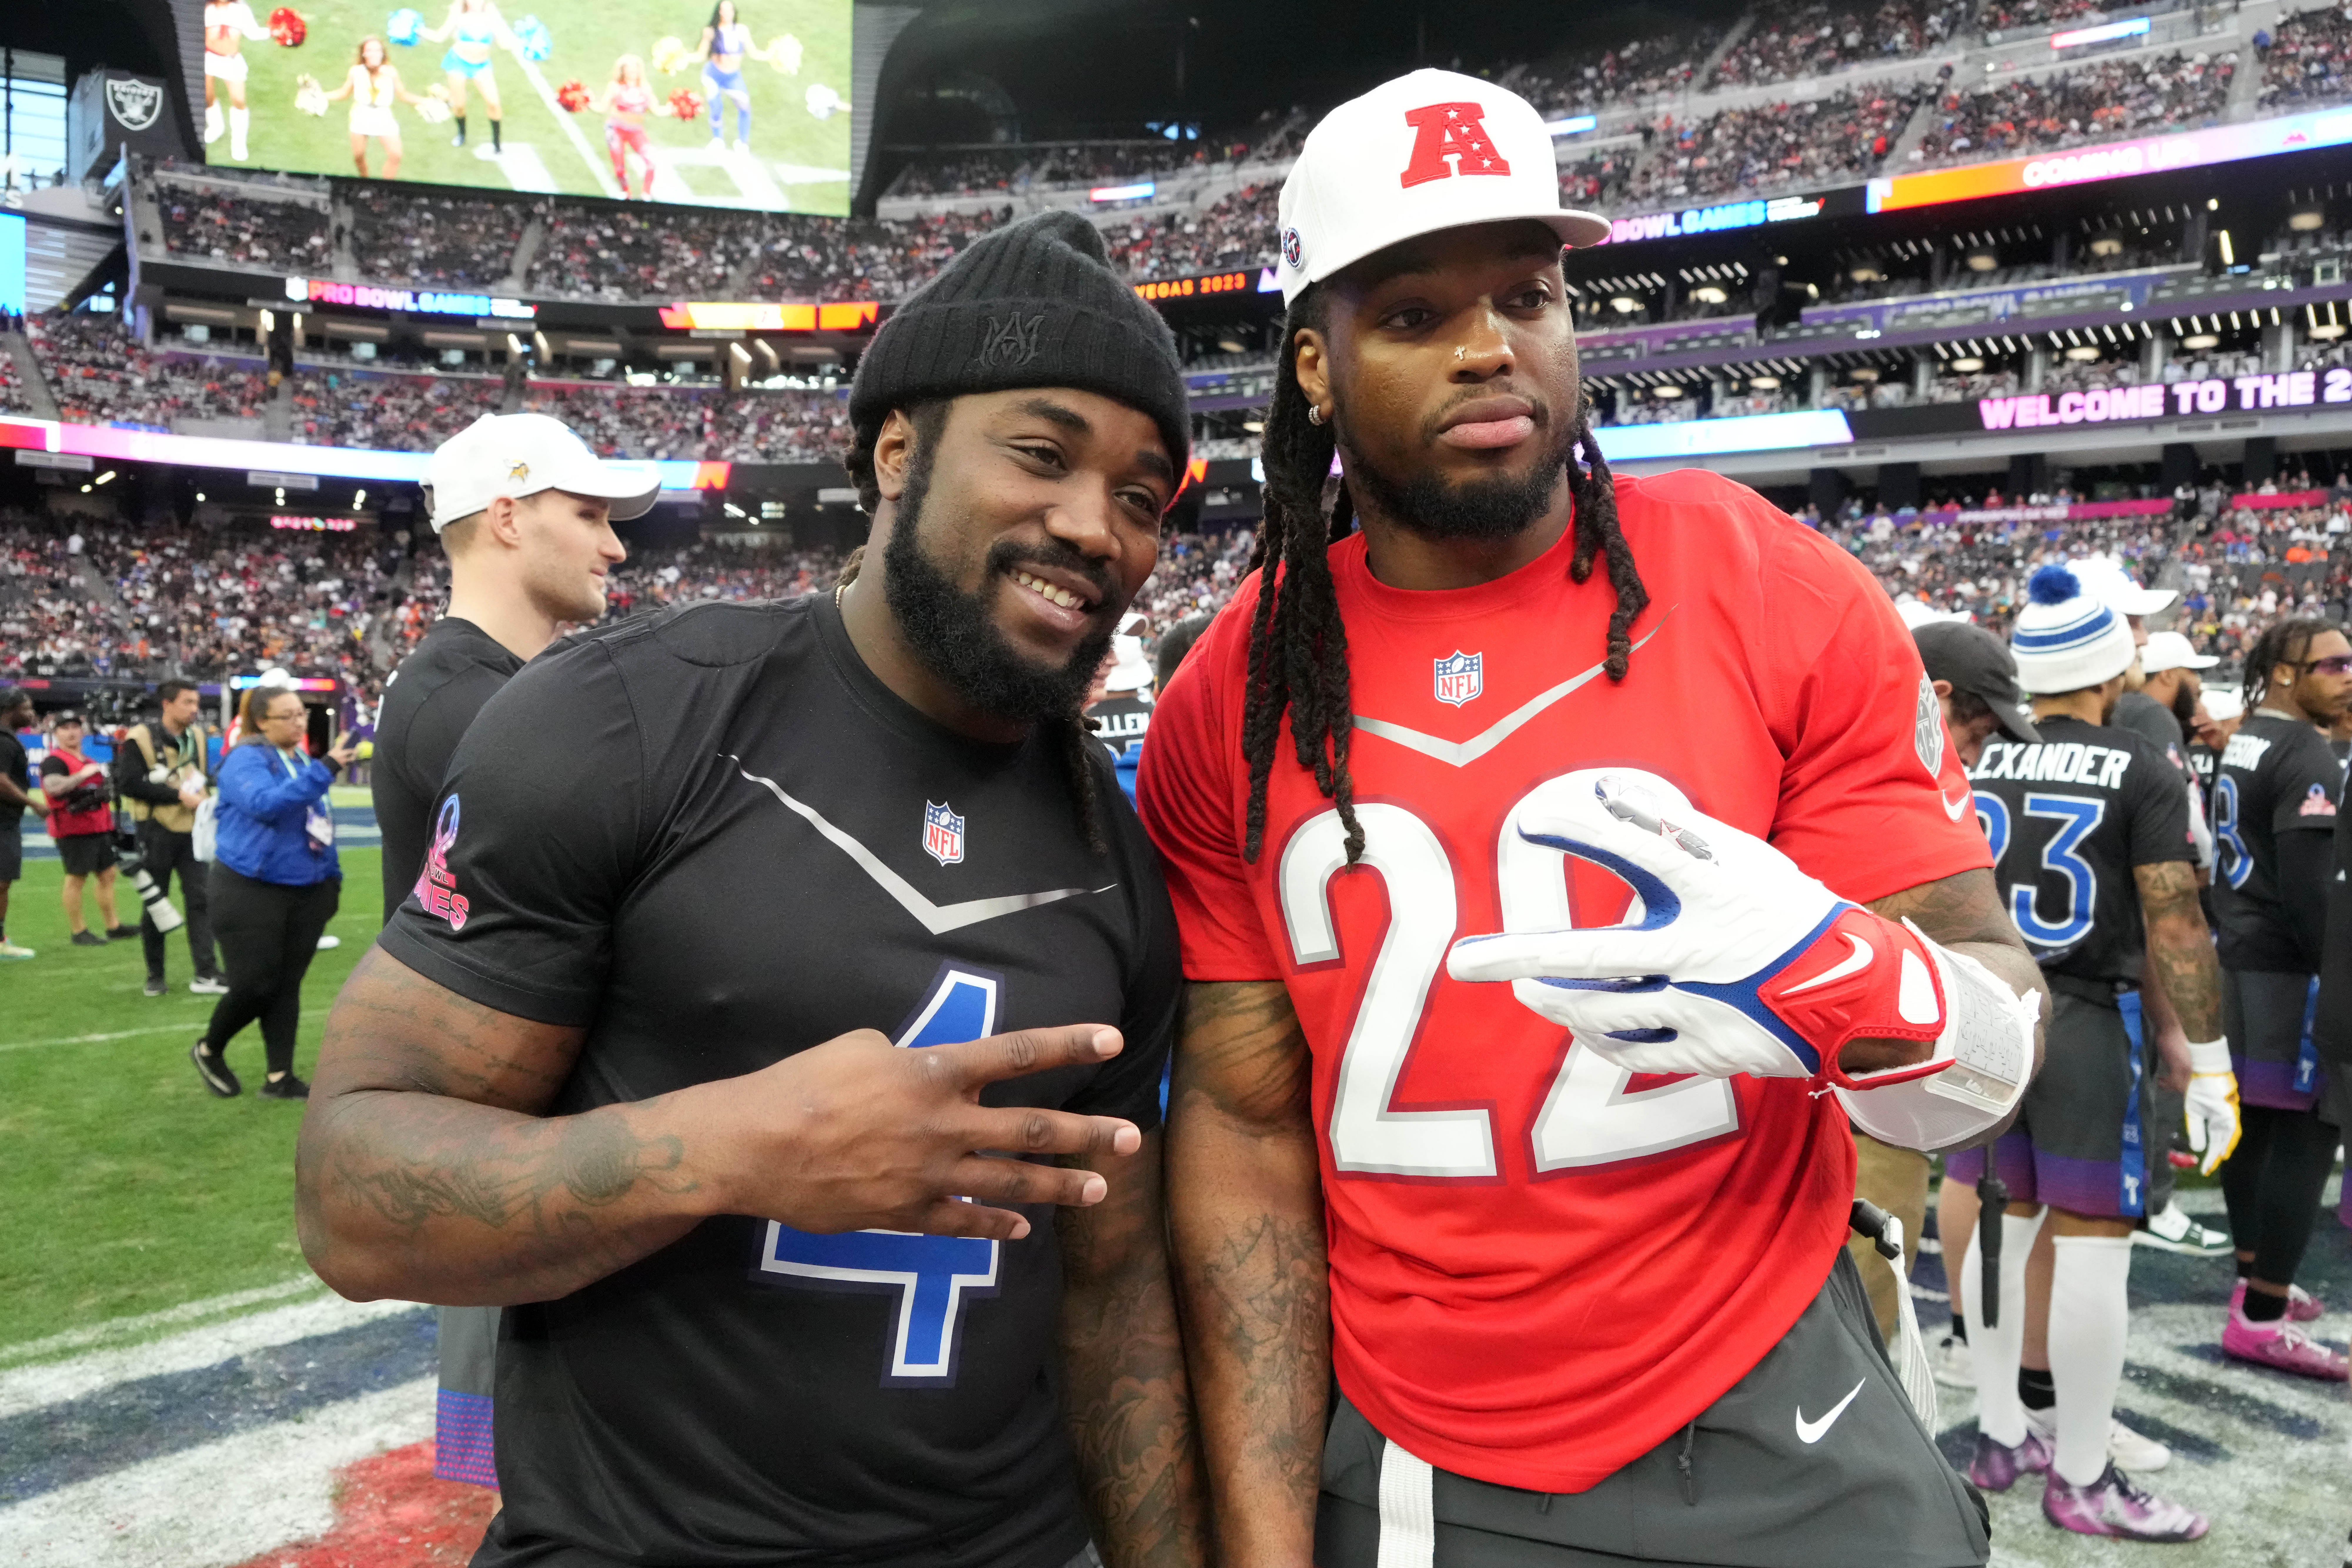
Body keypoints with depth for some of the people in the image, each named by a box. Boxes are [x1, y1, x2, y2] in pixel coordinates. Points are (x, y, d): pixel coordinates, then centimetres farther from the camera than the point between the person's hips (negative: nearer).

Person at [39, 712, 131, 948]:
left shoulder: (89, 761, 19)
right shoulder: (54, 761, -10)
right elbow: (53, 787, -29)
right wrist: (84, 774, -24)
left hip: (99, 828, 9)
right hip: (74, 831, -9)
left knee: (107, 874, 11)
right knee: (77, 878, -4)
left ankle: (112, 926, 19)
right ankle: (79, 932, 2)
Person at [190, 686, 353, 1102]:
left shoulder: (303, 761, 11)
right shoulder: (246, 759, -11)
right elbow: (266, 804, -31)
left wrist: (333, 875, 17)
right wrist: (325, 769, -36)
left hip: (306, 892, 7)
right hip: (252, 891, -6)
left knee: (287, 985, 8)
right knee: (255, 985, -3)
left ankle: (280, 1077, 13)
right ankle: (209, 1050, 24)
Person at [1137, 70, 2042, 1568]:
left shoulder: (1775, 595, -10)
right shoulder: (1229, 710, -7)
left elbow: (1995, 1046, -7)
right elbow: (1244, 1124, -2)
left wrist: (1842, 986, -30)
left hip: (1777, 1441, 0)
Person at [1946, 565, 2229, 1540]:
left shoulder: (1971, 769, 4)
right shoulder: (2143, 771, -8)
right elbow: (2175, 929, -11)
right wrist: (2211, 1065, -5)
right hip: (2081, 1028, -5)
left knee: (2003, 1225, 15)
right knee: (2092, 1243, 4)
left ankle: (2004, 1435, 27)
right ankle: (2082, 1479, 14)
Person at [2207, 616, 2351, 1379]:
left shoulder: (2240, 746, 14)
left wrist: (2234, 935, 20)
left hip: (2236, 955, 10)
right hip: (2285, 970, -10)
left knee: (2252, 1121, 18)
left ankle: (2257, 1278, 30)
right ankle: (2261, 1318, -4)